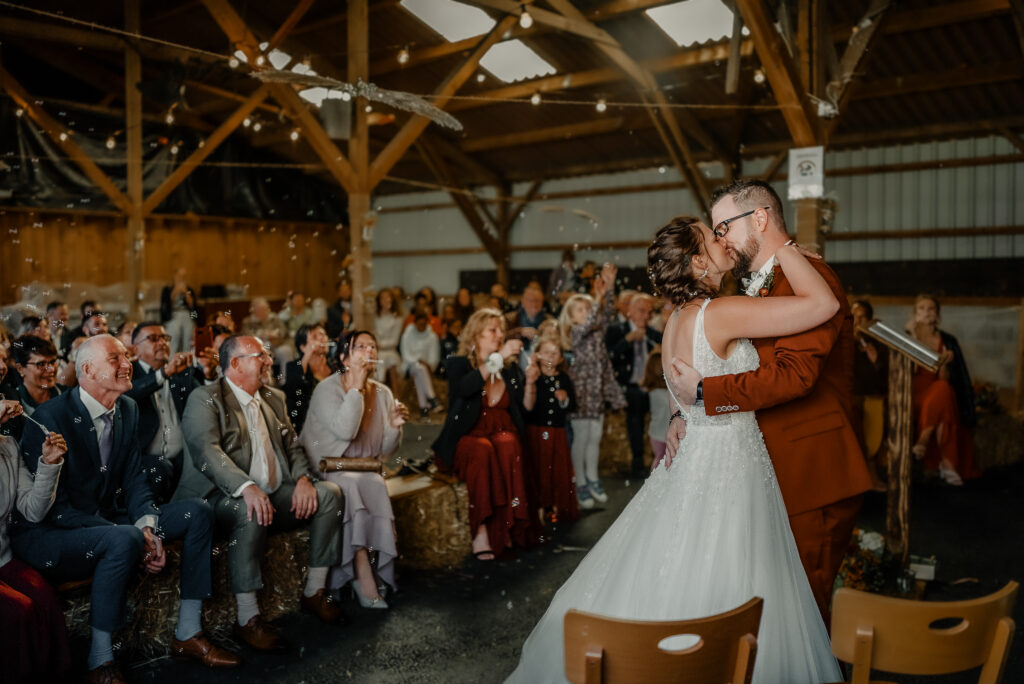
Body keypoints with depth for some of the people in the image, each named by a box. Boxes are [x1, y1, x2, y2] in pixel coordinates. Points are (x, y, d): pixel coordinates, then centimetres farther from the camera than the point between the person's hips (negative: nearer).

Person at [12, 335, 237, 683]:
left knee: (198, 512, -5)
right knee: (123, 539, -37)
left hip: (110, 521, 8)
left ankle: (188, 633, 2)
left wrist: (148, 528, -14)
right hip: (48, 536, -8)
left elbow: (134, 478, 7)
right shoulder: (50, 418, -18)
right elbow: (55, 509, -21)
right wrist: (132, 536, -27)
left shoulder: (128, 410, 4)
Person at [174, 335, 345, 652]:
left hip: (275, 495, 7)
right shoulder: (205, 399, -6)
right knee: (251, 512, -37)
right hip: (224, 497, -7)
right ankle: (247, 619, -28)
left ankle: (314, 591, 0)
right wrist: (246, 487, -37)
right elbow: (206, 452, -21)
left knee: (329, 493, -10)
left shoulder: (274, 398, 18)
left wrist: (303, 478, -8)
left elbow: (292, 445, 16)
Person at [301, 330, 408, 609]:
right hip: (326, 472, -4)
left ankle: (362, 577, -20)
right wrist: (356, 388, -22)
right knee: (352, 486, -33)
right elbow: (345, 431, -26)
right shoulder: (327, 389, -8)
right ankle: (367, 579, -29)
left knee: (375, 485, -28)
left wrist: (394, 426, -9)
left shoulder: (382, 393, 8)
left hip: (366, 474, 4)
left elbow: (385, 450, 11)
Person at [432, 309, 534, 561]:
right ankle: (480, 530, -37)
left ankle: (507, 526, -36)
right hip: (466, 437, -2)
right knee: (482, 449, -36)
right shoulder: (457, 364, 8)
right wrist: (498, 357, -18)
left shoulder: (510, 369, 19)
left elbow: (528, 406, 11)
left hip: (503, 432, 3)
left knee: (508, 446, -33)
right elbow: (464, 388, -17)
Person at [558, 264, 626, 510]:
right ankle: (581, 484, 12)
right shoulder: (576, 333, -9)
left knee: (595, 437, 13)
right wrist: (599, 296, -35)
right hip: (581, 391, -6)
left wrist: (609, 287, -19)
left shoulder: (598, 330, 6)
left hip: (598, 392, 6)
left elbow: (608, 311, -5)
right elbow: (588, 324, -29)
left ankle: (593, 480, 26)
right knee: (581, 439, 3)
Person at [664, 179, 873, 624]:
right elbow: (736, 370, 15)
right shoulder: (758, 289, 16)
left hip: (812, 477, -9)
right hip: (774, 475, 9)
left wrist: (703, 392, -20)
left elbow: (793, 374, -25)